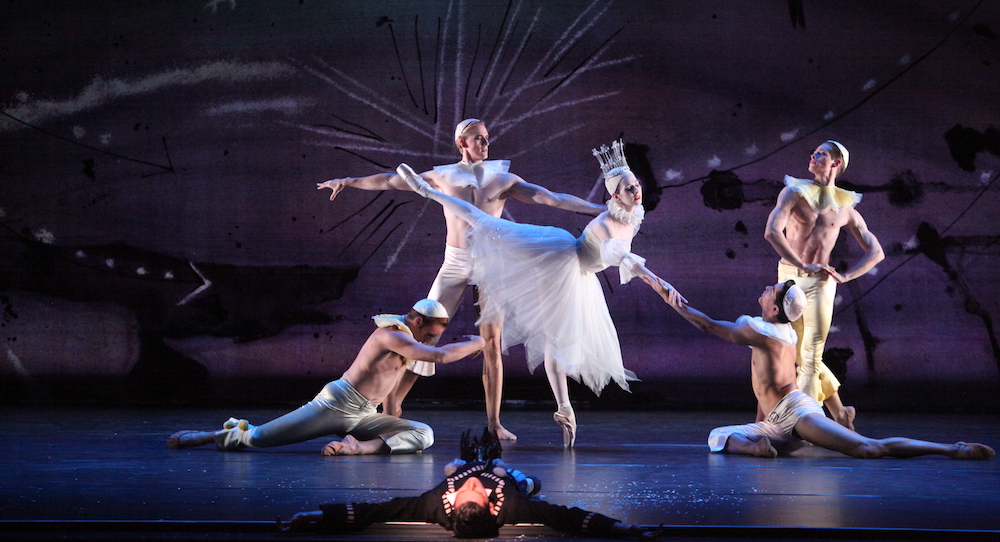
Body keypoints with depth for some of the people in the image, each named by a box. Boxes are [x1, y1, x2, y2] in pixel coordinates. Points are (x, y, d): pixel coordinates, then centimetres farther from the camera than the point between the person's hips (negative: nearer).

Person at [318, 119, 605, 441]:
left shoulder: (503, 179, 6)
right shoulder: (443, 177, 6)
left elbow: (551, 199, 2)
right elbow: (391, 181, 12)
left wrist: (600, 209, -4)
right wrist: (349, 182, 12)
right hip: (455, 262, 0)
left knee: (492, 343, -1)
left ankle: (494, 422, 3)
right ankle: (393, 403, 8)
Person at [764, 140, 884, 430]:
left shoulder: (846, 208, 7)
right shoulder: (794, 192, 2)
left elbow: (876, 252, 11)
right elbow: (772, 232, -12)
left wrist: (845, 276, -1)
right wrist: (803, 266, -15)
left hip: (820, 282, -1)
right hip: (789, 276, 1)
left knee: (810, 355, -7)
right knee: (800, 353, 6)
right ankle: (839, 412, 20)